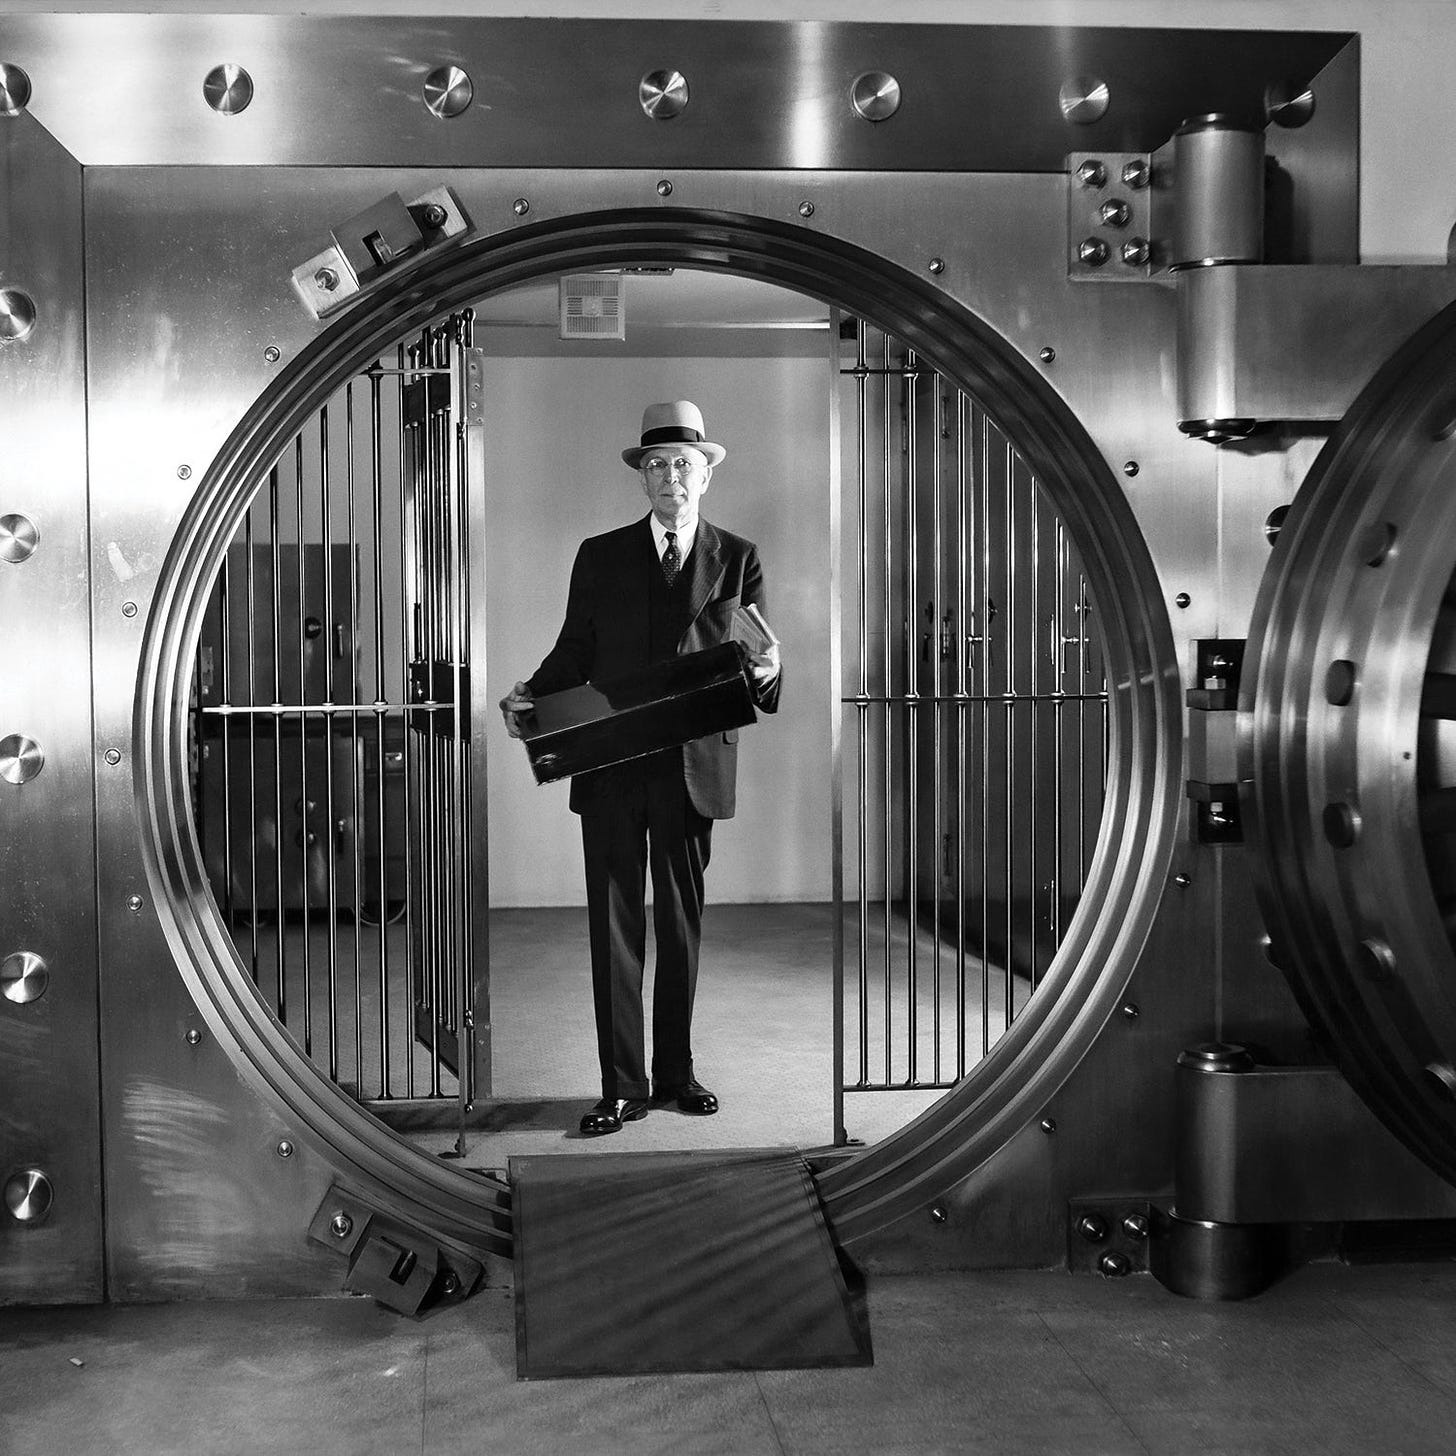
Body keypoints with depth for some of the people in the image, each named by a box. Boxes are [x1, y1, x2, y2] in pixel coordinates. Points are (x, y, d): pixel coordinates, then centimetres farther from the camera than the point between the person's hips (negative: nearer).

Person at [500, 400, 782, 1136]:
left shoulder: (738, 559, 7)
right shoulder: (600, 556, 9)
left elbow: (759, 665, 4)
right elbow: (574, 653, 10)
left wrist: (767, 671, -20)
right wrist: (529, 696, -8)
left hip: (692, 769, 0)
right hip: (609, 766, 0)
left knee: (681, 923, 10)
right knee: (614, 924, -1)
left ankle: (675, 1072, 23)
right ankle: (622, 1086, 5)